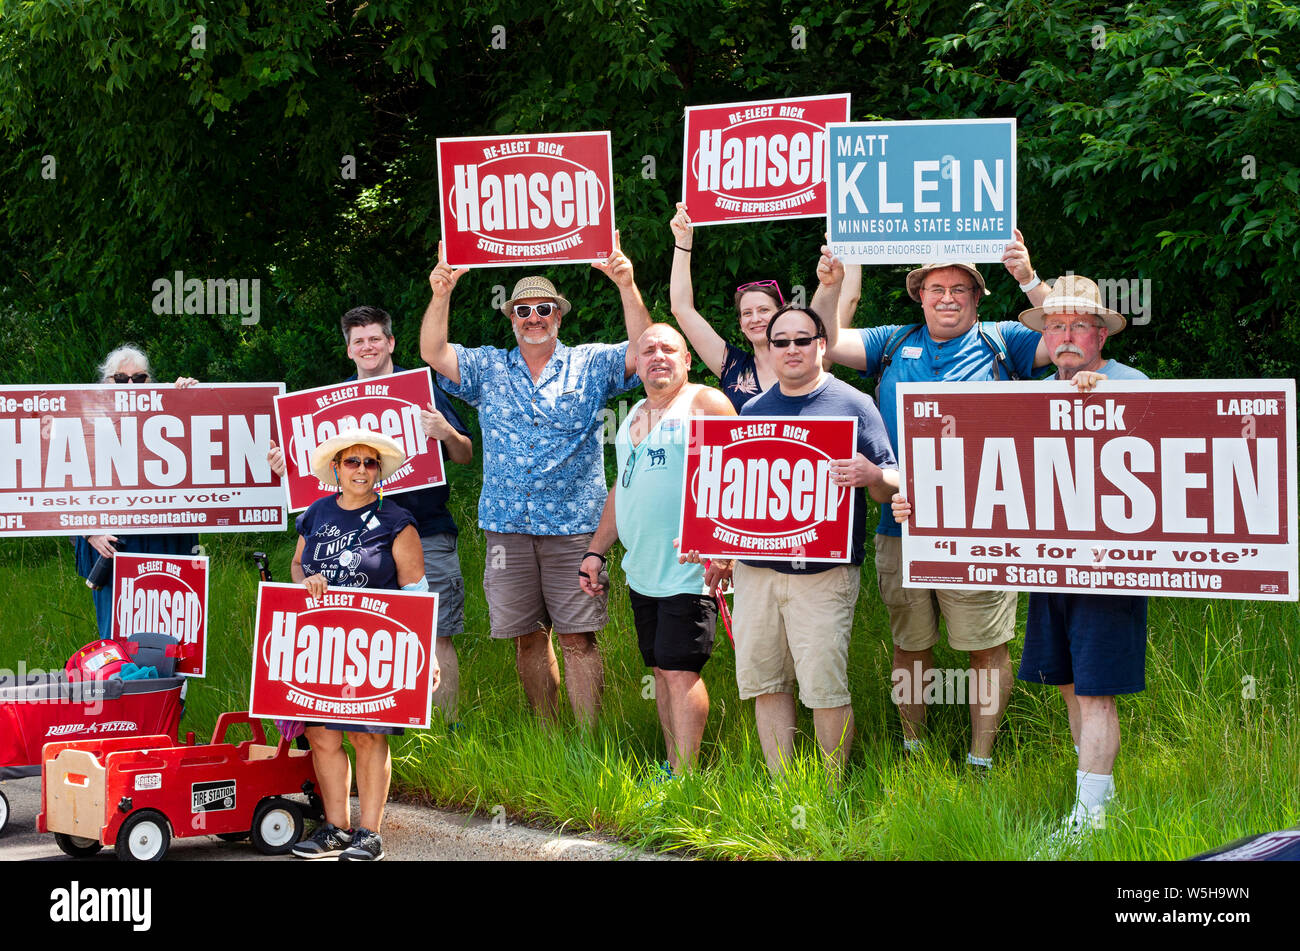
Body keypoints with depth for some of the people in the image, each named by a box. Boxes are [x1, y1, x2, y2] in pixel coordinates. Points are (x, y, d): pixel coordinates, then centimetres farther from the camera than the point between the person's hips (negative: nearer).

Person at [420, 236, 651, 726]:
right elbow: (434, 354, 3)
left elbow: (642, 351, -6)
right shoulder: (488, 368, 12)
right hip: (507, 525, 3)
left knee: (578, 637, -4)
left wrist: (627, 287, -18)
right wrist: (441, 295, -12)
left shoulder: (590, 365, 7)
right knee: (529, 637, 8)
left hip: (573, 525, -3)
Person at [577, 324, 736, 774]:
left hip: (689, 571, -7)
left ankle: (684, 775, -9)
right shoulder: (634, 417, 19)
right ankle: (671, 766, 15)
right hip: (642, 573, 7)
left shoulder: (705, 403, -5)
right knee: (661, 670, 9)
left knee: (680, 670, -11)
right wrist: (595, 551, 21)